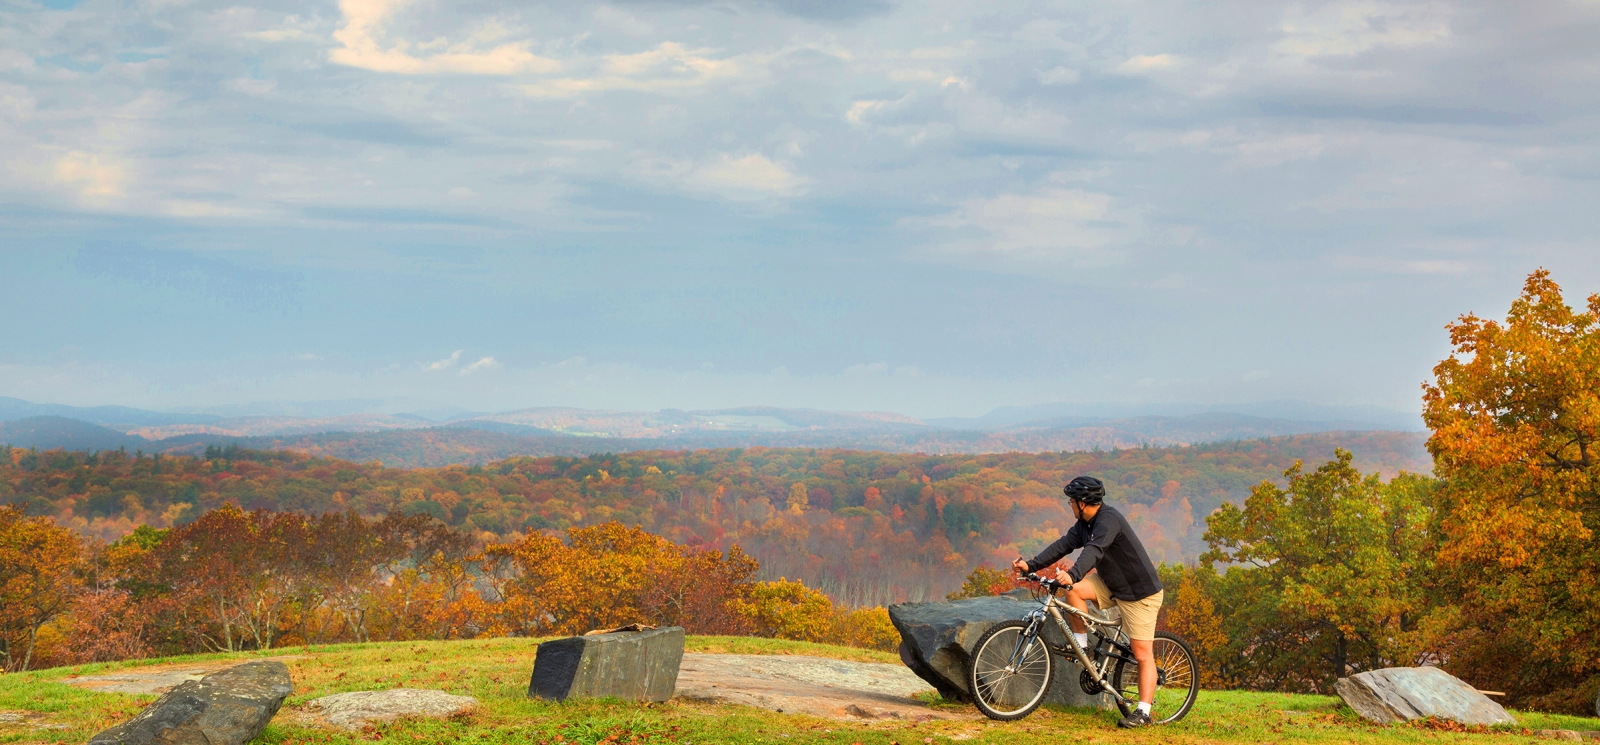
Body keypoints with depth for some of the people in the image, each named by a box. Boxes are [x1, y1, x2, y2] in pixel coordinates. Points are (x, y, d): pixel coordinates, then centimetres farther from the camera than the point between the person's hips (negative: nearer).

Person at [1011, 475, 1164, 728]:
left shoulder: (1109, 519, -26)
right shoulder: (1086, 523, 3)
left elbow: (1094, 550, -42)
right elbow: (1064, 544, -2)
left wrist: (1073, 575, -57)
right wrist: (1031, 565, -12)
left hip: (1141, 592, -8)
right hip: (1112, 585, 8)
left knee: (1143, 654, -8)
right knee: (1073, 590, -15)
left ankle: (1143, 712, -4)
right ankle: (1082, 644, 0)